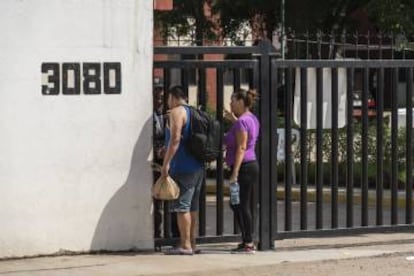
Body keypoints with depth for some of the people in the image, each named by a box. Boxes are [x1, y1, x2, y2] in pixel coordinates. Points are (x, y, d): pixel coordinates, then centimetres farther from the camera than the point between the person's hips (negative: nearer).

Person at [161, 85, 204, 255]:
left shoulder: (177, 112, -9)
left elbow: (175, 139, -19)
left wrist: (166, 163, -19)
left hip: (183, 167, -9)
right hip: (198, 166, 10)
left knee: (182, 206, -9)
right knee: (192, 207, 12)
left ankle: (185, 245, -13)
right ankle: (192, 244, 15)